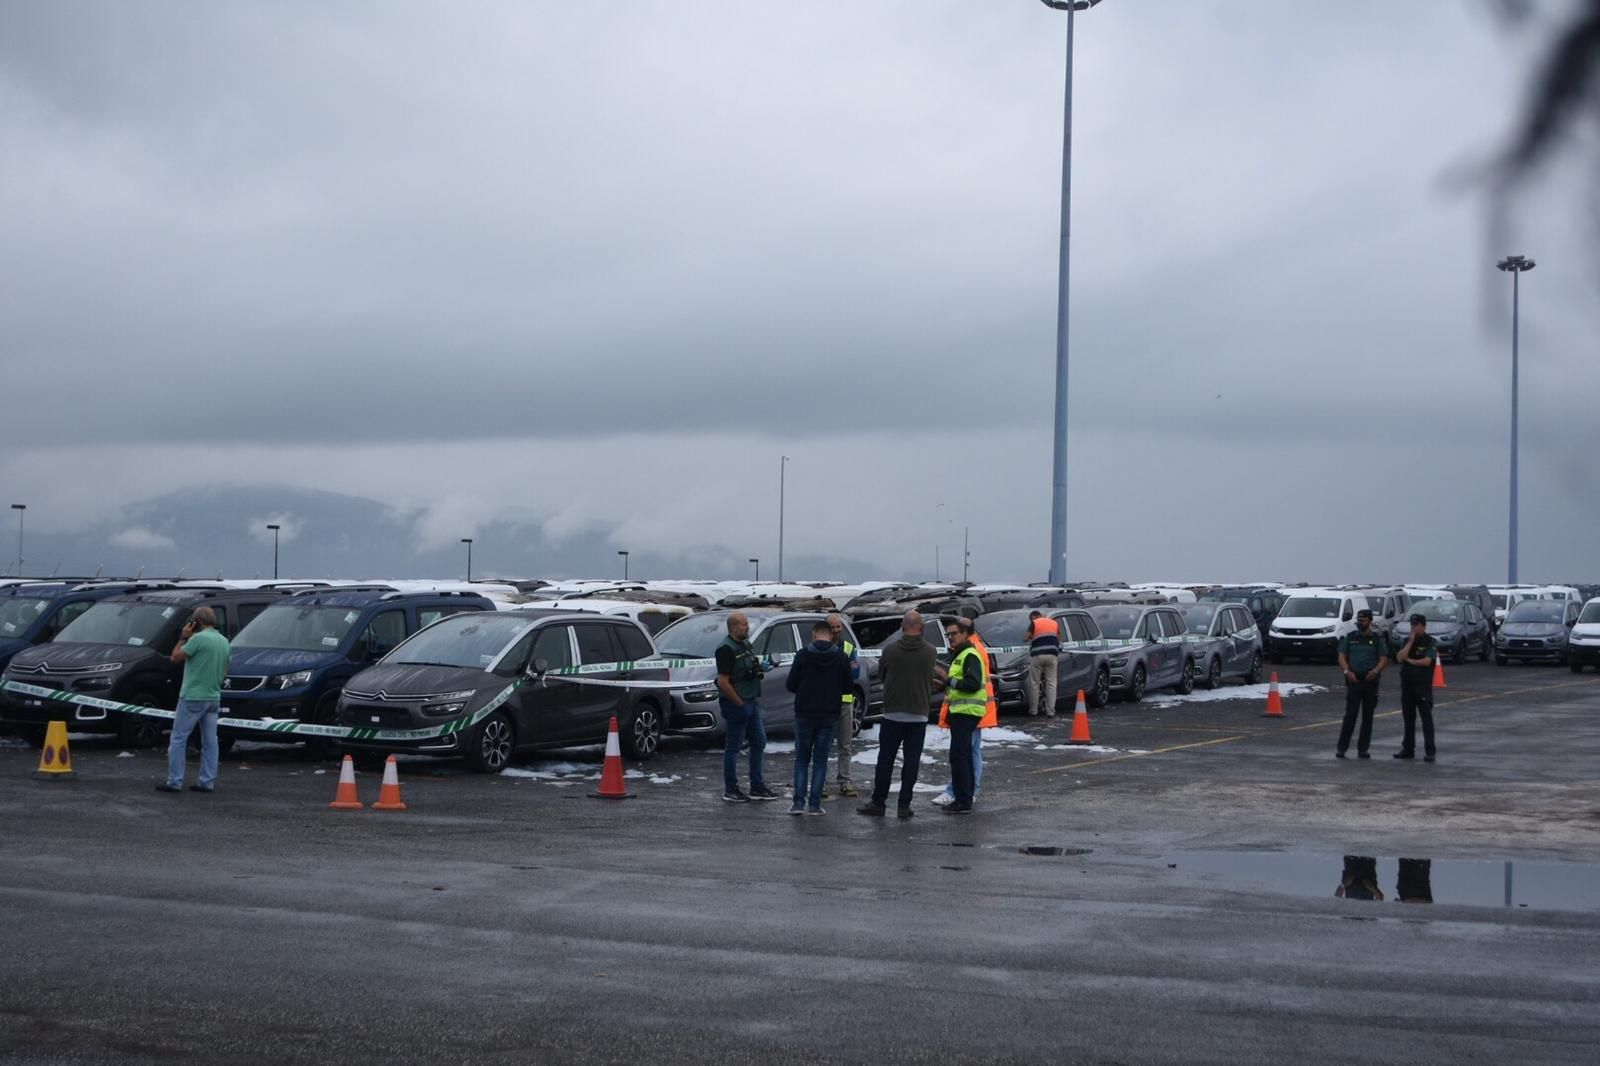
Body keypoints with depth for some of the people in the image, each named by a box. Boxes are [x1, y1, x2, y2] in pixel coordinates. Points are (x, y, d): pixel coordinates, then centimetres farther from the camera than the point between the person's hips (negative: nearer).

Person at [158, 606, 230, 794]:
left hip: (192, 697, -7)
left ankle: (174, 782, -2)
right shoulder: (224, 642, 10)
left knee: (178, 739, -1)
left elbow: (175, 657, -7)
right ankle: (207, 782, 8)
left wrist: (184, 637, 0)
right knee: (209, 741, 7)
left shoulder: (198, 639, -14)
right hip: (213, 698, 7)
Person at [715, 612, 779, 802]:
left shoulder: (746, 644, 11)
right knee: (733, 747, 0)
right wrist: (740, 703, -17)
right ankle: (730, 791, 9)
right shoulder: (726, 649, -18)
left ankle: (757, 788, 20)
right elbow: (723, 682, -22)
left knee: (759, 743, 12)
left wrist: (759, 671, 5)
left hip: (751, 702, 9)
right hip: (736, 704, -9)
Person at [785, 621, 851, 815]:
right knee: (820, 759, 8)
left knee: (801, 759, 9)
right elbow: (847, 687, 3)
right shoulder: (841, 657, -2)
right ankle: (815, 804, 3)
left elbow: (790, 685, -5)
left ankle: (799, 802, 0)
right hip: (829, 715, 1)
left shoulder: (803, 655, -6)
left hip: (805, 714, -1)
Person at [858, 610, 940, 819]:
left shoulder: (891, 650, -7)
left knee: (885, 759, 8)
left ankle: (878, 802, 11)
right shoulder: (931, 652, -5)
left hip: (893, 714, 0)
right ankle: (904, 805, 4)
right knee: (911, 761, 5)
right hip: (919, 714, 0)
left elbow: (880, 677, 6)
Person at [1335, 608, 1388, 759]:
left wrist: (1376, 671, -18)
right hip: (1353, 680, -1)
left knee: (1368, 716, 4)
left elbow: (1383, 659, 2)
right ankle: (1341, 747, -6)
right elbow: (1342, 657, 4)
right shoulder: (1349, 637, 9)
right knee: (1350, 714, -8)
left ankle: (1363, 749, 11)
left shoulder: (1377, 639, 7)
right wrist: (1347, 671, -13)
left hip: (1370, 680, 1)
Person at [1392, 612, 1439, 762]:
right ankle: (1408, 749, 17)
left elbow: (1427, 661, -17)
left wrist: (1410, 661, -4)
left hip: (1423, 685, -6)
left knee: (1426, 718, -6)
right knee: (1408, 718, 10)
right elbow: (1399, 658, -3)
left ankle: (1430, 751, -7)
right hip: (1407, 684, 6)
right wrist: (1410, 642, -8)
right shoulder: (1407, 641, 12)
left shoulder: (1430, 642, -4)